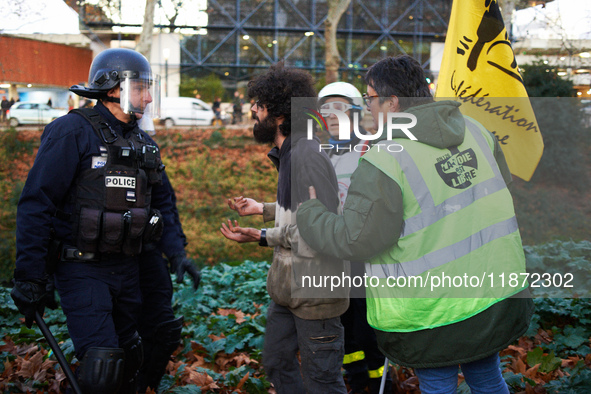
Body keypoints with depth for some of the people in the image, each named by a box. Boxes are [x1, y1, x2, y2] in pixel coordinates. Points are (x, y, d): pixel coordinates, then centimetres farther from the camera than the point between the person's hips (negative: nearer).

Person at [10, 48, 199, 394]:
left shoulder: (144, 144, 11)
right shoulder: (73, 132, -11)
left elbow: (163, 203, 21)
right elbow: (36, 205, -15)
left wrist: (178, 253, 8)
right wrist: (30, 277, -18)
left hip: (128, 270, 7)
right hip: (83, 270, -7)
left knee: (128, 362, 15)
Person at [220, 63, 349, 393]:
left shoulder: (306, 157, -22)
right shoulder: (289, 153, 11)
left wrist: (265, 237, -23)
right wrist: (263, 209, 19)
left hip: (314, 291, -10)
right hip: (289, 288, 10)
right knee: (277, 365, 22)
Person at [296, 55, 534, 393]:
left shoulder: (384, 161, -21)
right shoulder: (474, 130, 1)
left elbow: (356, 240, -21)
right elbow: (502, 183, 17)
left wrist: (309, 213, -4)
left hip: (435, 308, -6)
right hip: (497, 293, 7)